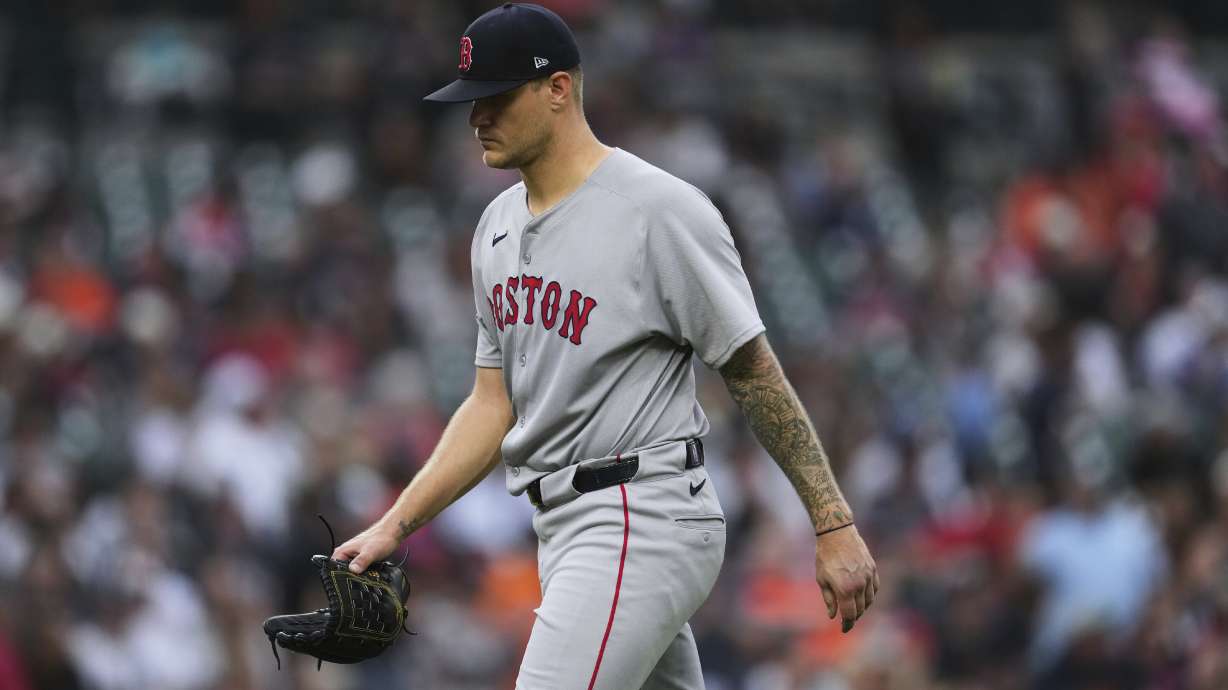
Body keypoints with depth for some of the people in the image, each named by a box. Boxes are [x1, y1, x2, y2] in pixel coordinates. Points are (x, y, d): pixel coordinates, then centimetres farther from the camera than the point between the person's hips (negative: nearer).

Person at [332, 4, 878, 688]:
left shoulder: (661, 210, -12)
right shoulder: (499, 227, 14)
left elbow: (756, 374, -11)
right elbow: (494, 405, 18)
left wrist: (834, 526, -12)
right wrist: (396, 526, 9)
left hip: (646, 522, -9)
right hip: (565, 529, 9)